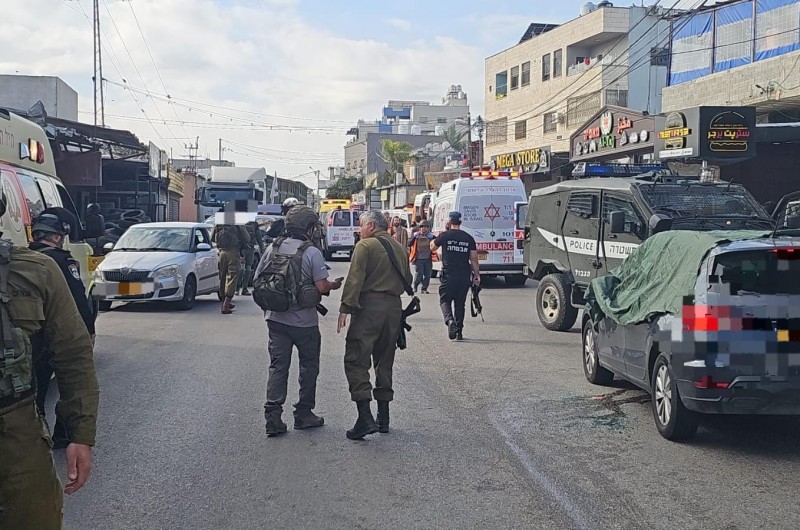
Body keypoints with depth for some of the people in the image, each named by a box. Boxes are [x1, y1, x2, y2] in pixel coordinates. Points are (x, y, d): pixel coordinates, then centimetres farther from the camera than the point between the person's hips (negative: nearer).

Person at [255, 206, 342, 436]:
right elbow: (321, 287, -17)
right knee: (308, 367, 13)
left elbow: (258, 281, 6)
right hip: (304, 321, -4)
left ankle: (273, 417, -1)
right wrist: (335, 285, 4)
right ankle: (304, 415, 19)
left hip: (276, 319, 4)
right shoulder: (312, 252, -12)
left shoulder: (272, 248, 2)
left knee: (278, 366, 7)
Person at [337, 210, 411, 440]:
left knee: (356, 360, -6)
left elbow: (355, 278, -13)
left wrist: (345, 308, -15)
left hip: (369, 307, -7)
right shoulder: (399, 248, 16)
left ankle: (365, 417, -18)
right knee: (385, 362, 16)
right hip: (394, 308, 7)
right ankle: (383, 417, 20)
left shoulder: (365, 245, -4)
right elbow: (407, 280, 19)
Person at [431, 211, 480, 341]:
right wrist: (477, 275, 12)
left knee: (445, 300, 8)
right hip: (464, 275, 3)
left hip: (448, 274, -3)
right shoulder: (469, 238, 5)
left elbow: (432, 247, 14)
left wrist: (438, 237, 27)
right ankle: (459, 331, 13)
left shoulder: (445, 235, -3)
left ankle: (449, 320, -19)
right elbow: (474, 259, 5)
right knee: (460, 303, 12)